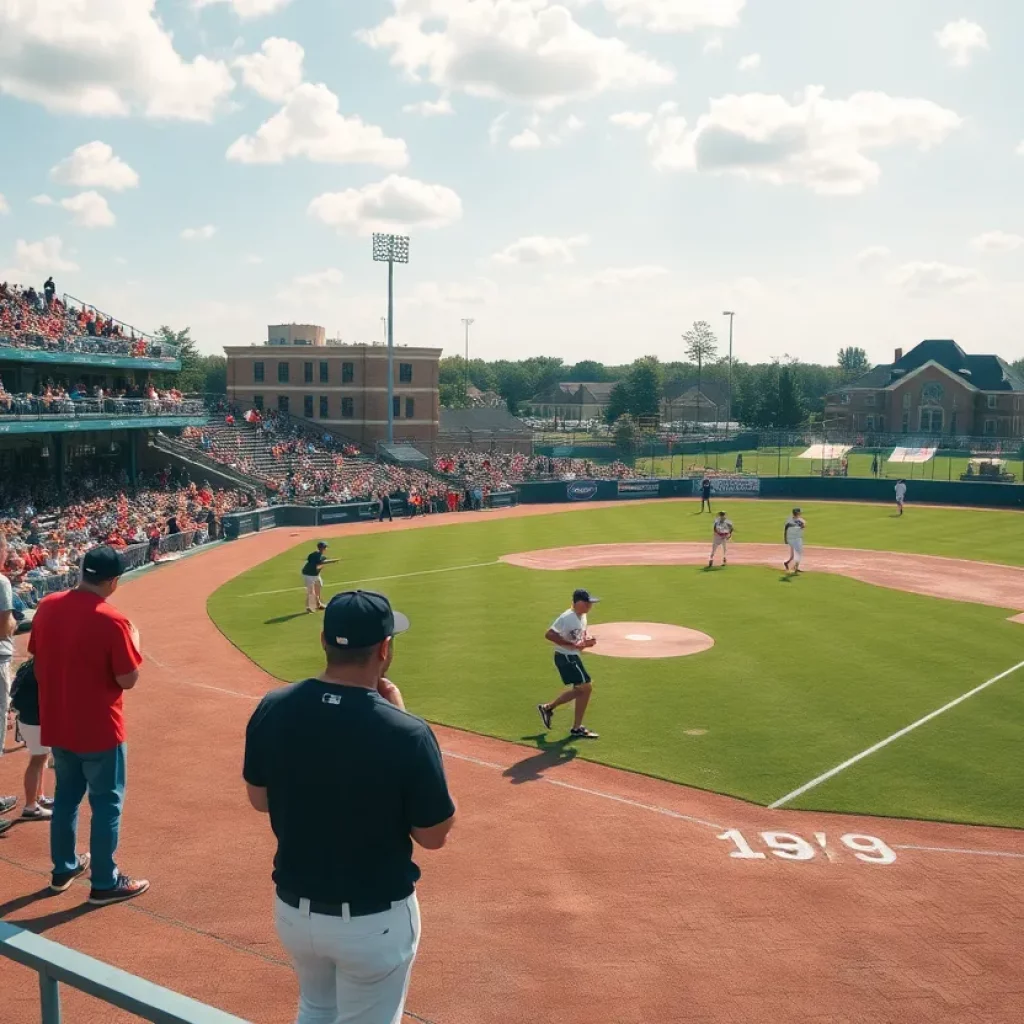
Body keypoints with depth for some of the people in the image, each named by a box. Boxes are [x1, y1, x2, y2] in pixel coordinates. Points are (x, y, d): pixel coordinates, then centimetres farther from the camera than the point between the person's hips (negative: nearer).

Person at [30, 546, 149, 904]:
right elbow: (128, 680, -16)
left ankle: (64, 868, 36)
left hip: (56, 724, 6)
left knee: (66, 794, 23)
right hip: (99, 728, -6)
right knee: (107, 802, 7)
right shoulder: (112, 620, -21)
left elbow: (39, 664, 7)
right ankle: (105, 883, 15)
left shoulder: (47, 607, -3)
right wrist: (133, 642, 0)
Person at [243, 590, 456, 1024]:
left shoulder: (272, 710, -12)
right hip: (373, 920, -4)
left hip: (293, 908, 4)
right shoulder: (405, 733, -26)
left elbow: (259, 800, 5)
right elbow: (433, 836, -11)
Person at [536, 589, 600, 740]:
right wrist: (573, 644, -28)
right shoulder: (567, 618, -21)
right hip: (565, 657, -10)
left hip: (573, 657, 10)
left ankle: (548, 708, 27)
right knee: (586, 687, -6)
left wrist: (587, 642, -3)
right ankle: (577, 729, 5)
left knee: (580, 689, 15)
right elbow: (549, 635, -27)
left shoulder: (582, 617, 8)